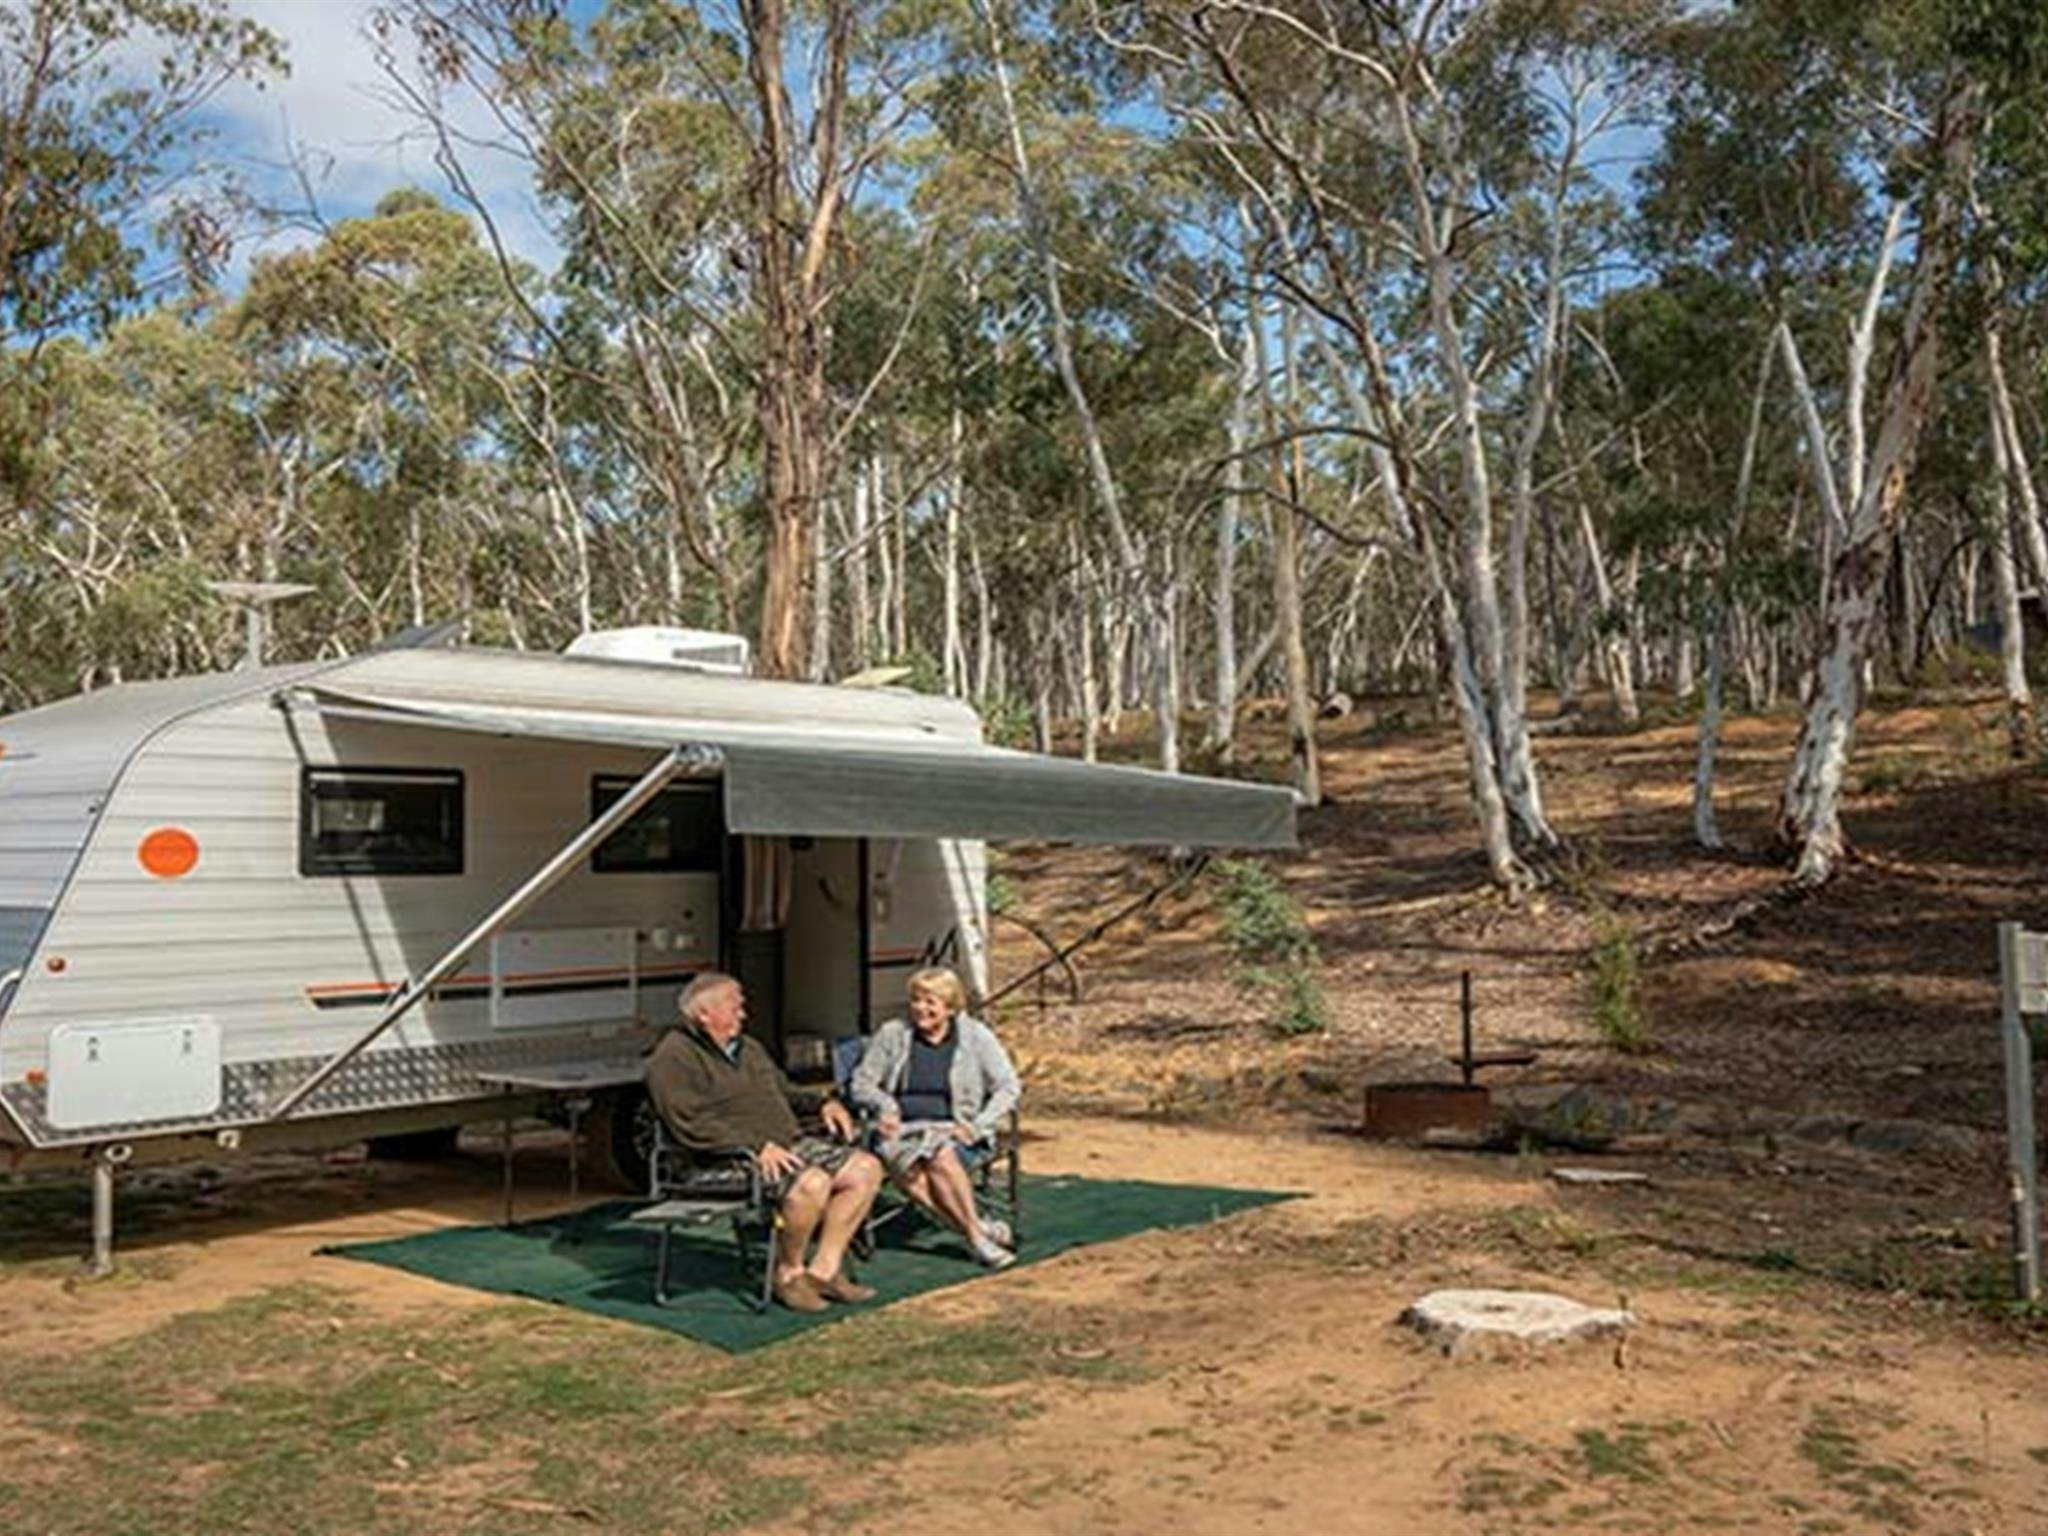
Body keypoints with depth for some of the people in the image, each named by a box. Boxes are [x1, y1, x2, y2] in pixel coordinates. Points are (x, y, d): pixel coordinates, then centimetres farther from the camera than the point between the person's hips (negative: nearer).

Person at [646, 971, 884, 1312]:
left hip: (790, 1143, 9)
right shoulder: (674, 1058, -7)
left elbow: (785, 1092, 33)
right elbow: (693, 1124, -19)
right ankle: (788, 1272, -9)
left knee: (865, 1168, -6)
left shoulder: (749, 1048, 23)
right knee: (811, 1183, -33)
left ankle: (824, 1269, -4)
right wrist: (758, 1147, -25)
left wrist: (824, 1105, 12)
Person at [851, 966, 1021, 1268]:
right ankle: (978, 1232, -27)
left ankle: (974, 1231, -19)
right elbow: (861, 1083, 13)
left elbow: (1008, 1087, 3)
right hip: (903, 1130, 1)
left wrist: (977, 1126, -10)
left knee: (940, 1154, -37)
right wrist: (884, 1105, -8)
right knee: (906, 1166, -34)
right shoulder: (892, 1034, 9)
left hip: (954, 1131, -1)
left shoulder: (976, 1036, 5)